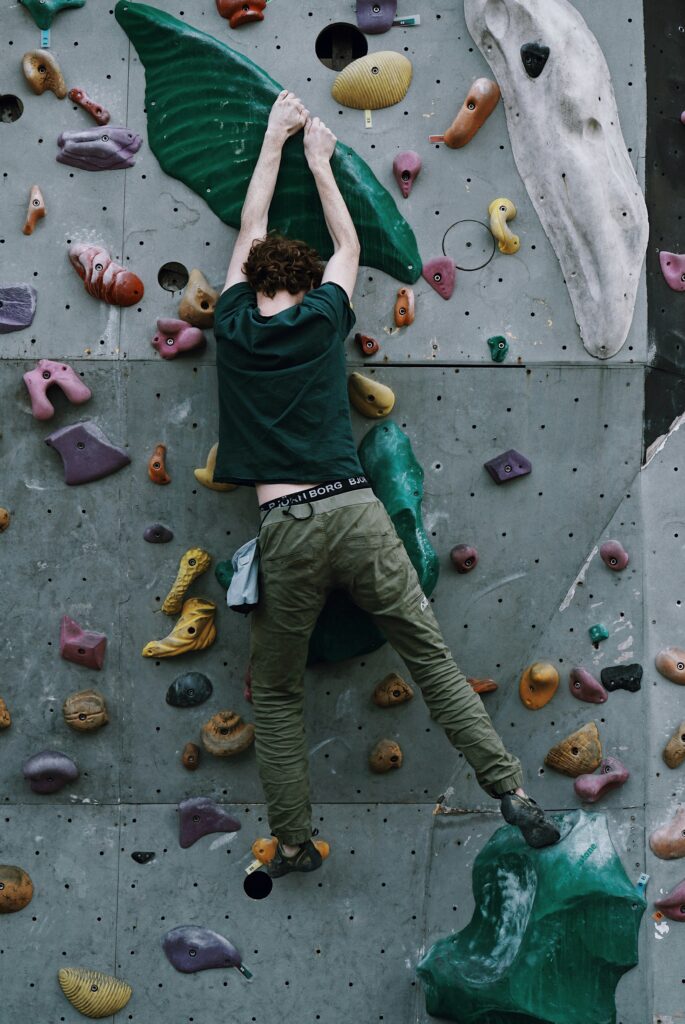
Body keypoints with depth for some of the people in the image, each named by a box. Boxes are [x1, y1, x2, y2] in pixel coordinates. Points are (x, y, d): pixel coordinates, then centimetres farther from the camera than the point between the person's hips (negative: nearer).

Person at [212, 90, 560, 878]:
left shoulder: (234, 325, 10)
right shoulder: (321, 318, 9)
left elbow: (250, 234, 26)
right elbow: (348, 245, 29)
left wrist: (274, 141, 37)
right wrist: (318, 157, 39)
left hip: (285, 529, 0)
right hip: (355, 511, 0)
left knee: (276, 693, 12)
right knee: (431, 655, 7)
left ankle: (293, 844, 13)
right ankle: (510, 790, 4)